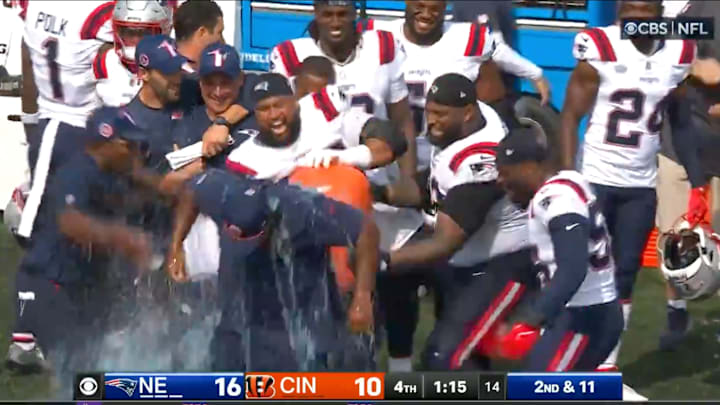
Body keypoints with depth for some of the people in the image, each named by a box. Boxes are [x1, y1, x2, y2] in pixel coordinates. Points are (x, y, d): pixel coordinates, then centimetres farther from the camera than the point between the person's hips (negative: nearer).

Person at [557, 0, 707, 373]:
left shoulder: (678, 55, 2)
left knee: (625, 275, 7)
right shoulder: (600, 50, -13)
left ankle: (606, 365, 15)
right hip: (595, 179, -4)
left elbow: (681, 125, 12)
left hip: (641, 186, 4)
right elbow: (571, 116, -10)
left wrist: (697, 184, 9)